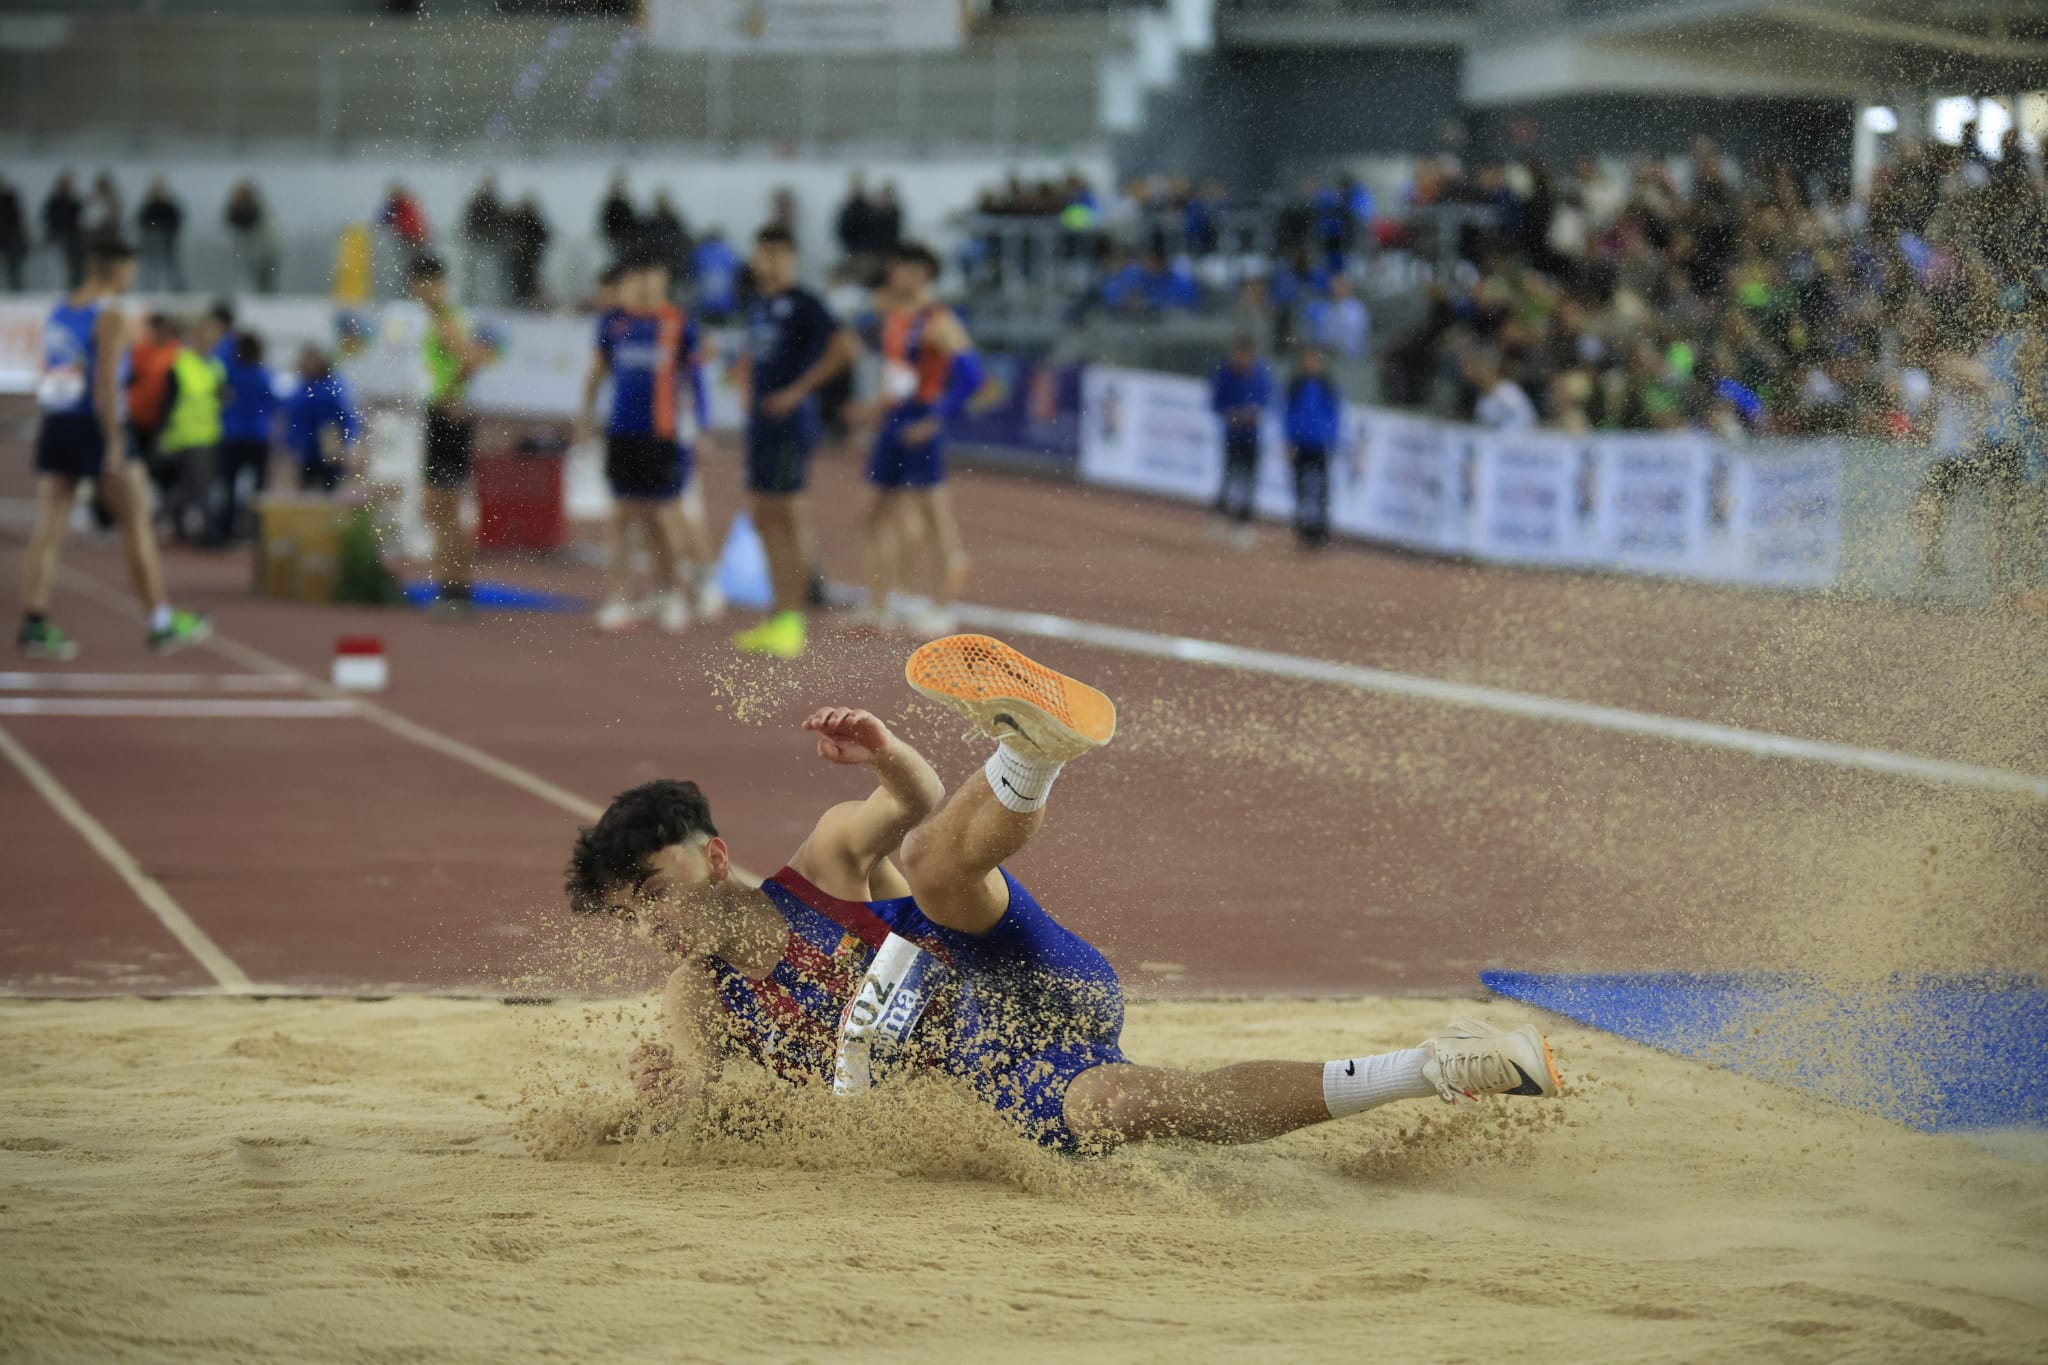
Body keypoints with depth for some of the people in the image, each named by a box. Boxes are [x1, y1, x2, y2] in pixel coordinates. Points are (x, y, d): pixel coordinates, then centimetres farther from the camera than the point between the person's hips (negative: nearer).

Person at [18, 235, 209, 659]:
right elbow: (106, 385, -18)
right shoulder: (110, 317, -11)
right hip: (95, 427, -7)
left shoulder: (58, 311, 12)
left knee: (48, 530, 2)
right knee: (137, 526, 4)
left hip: (55, 428, 7)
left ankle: (34, 623, -8)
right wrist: (115, 445, -19)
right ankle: (161, 623, 9)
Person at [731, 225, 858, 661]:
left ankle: (792, 621, -4)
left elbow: (845, 348, -19)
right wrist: (748, 398, 17)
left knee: (787, 517, -7)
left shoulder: (803, 303, -9)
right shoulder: (757, 306, 16)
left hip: (791, 425, -9)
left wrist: (799, 390, -18)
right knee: (764, 518, 9)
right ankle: (778, 614, 15)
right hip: (760, 426, 9)